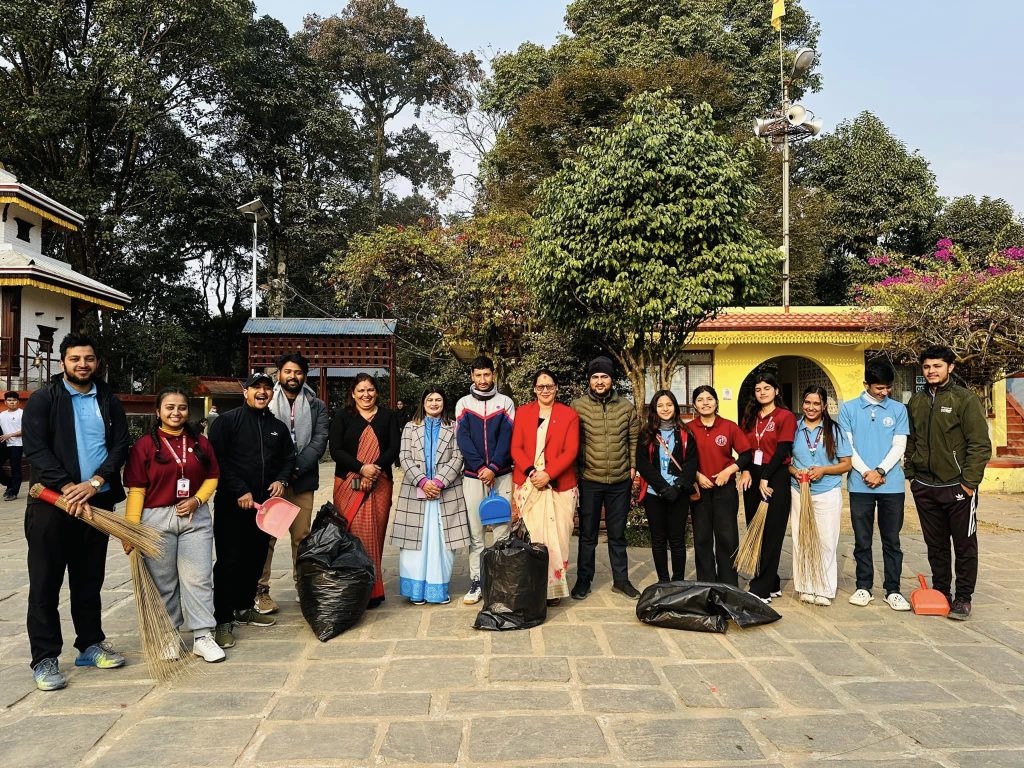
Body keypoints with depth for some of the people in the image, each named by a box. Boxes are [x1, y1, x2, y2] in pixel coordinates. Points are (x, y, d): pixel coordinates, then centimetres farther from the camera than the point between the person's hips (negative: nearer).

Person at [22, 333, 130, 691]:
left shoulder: (109, 401, 10)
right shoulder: (43, 399, 0)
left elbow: (121, 444, 3)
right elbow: (35, 449, -9)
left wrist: (96, 482, -13)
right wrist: (67, 487, -18)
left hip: (97, 502, 3)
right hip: (51, 502, -3)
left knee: (89, 580, 13)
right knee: (45, 583, 1)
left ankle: (90, 645, 25)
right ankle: (44, 659, 10)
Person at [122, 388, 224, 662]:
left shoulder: (200, 442, 6)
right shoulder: (144, 445, -3)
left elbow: (212, 477, 11)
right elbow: (136, 489, -5)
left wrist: (196, 500, -7)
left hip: (196, 518, 2)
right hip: (157, 519, -2)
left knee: (198, 578, 1)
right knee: (163, 582, 9)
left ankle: (203, 636, 7)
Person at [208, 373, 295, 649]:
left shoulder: (278, 427, 13)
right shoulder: (227, 421, -4)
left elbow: (288, 458, 21)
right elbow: (217, 459, -11)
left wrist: (281, 480, 1)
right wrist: (240, 492, -16)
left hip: (265, 504, 6)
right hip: (232, 504, -5)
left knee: (256, 559, 14)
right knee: (229, 561, -3)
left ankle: (244, 608, 30)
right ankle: (223, 621, 5)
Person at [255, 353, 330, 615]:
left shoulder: (316, 406, 10)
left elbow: (320, 440, 0)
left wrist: (296, 469, -12)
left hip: (302, 480, 2)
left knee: (302, 536, 8)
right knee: (266, 535, -1)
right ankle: (260, 589, 6)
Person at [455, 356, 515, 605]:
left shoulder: (505, 402, 6)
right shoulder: (463, 403, 7)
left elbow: (507, 437, -2)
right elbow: (462, 438, -1)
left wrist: (493, 467, -13)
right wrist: (480, 467, -12)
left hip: (501, 474, 0)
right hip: (472, 476, 1)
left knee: (502, 529, 1)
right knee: (475, 533, 3)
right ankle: (476, 582, 10)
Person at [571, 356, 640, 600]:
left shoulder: (626, 406, 3)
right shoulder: (577, 406, -4)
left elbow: (634, 439, 9)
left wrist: (633, 466, 2)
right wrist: (575, 470, -4)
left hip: (620, 480, 2)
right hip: (589, 480, -2)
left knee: (617, 534, 14)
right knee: (587, 534, 9)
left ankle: (621, 579, 26)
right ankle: (583, 580, 22)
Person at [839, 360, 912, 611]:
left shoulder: (898, 410, 7)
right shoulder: (848, 409, 4)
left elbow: (899, 446, 1)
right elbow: (846, 446, 1)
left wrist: (880, 471, -12)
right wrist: (866, 472, -10)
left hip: (892, 485, 0)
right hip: (860, 485, 0)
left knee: (891, 540, 6)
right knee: (862, 540, 7)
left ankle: (893, 590, 14)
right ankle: (863, 587, 17)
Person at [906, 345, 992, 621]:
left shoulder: (966, 399, -6)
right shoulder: (916, 402, 10)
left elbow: (980, 445, -10)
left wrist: (970, 482, -14)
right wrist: (911, 474, 10)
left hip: (957, 487, -5)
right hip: (924, 487, 5)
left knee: (964, 546, 5)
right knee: (935, 545, 14)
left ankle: (963, 598, 16)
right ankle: (940, 592, 25)